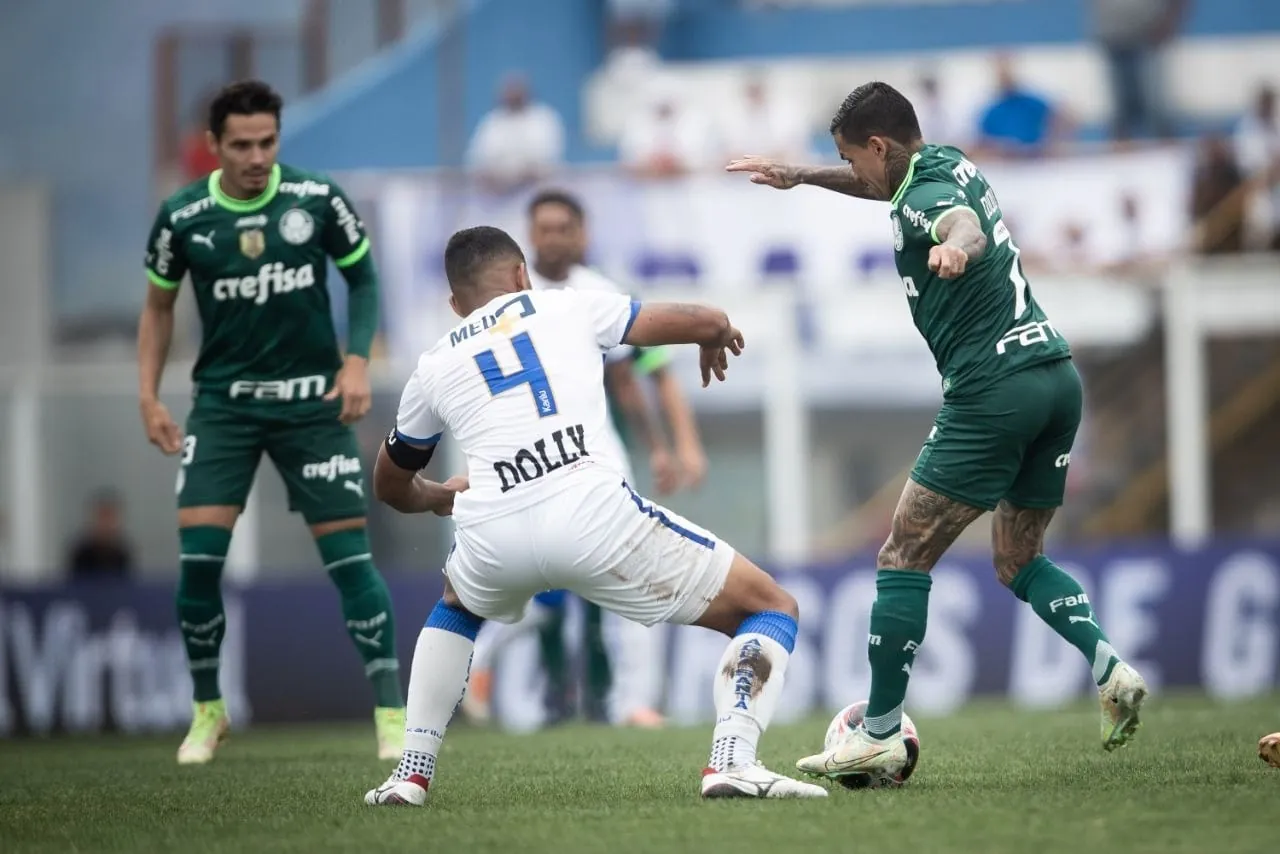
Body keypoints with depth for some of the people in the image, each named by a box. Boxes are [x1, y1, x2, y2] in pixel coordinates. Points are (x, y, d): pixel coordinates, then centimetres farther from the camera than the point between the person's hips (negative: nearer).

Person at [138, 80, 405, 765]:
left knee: (348, 556, -5)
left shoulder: (317, 200, -8)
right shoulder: (182, 217, -5)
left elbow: (363, 277, 6)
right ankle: (208, 710, 10)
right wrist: (148, 397, 1)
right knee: (197, 555, -9)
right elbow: (159, 305, 9)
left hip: (312, 400, -1)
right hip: (223, 401, 1)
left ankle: (391, 714, 1)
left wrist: (357, 360, -7)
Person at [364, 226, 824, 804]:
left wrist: (438, 497, 65)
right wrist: (717, 335, 44)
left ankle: (411, 773, 28)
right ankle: (732, 759, -14)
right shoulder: (569, 307, 20)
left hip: (491, 536, 3)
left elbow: (391, 486, 42)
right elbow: (706, 323, 19)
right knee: (773, 609, 10)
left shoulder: (434, 365, 27)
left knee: (457, 608, 40)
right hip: (591, 514, -3)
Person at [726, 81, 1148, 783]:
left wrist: (955, 244, -59)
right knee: (1018, 560, 19)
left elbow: (966, 223, -37)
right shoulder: (951, 166, 16)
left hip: (993, 393, -9)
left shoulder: (924, 196, -11)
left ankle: (879, 735, 0)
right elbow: (886, 187, 40)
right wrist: (800, 175, 41)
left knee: (905, 557, -1)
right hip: (1058, 376, 9)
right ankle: (1110, 668, -3)